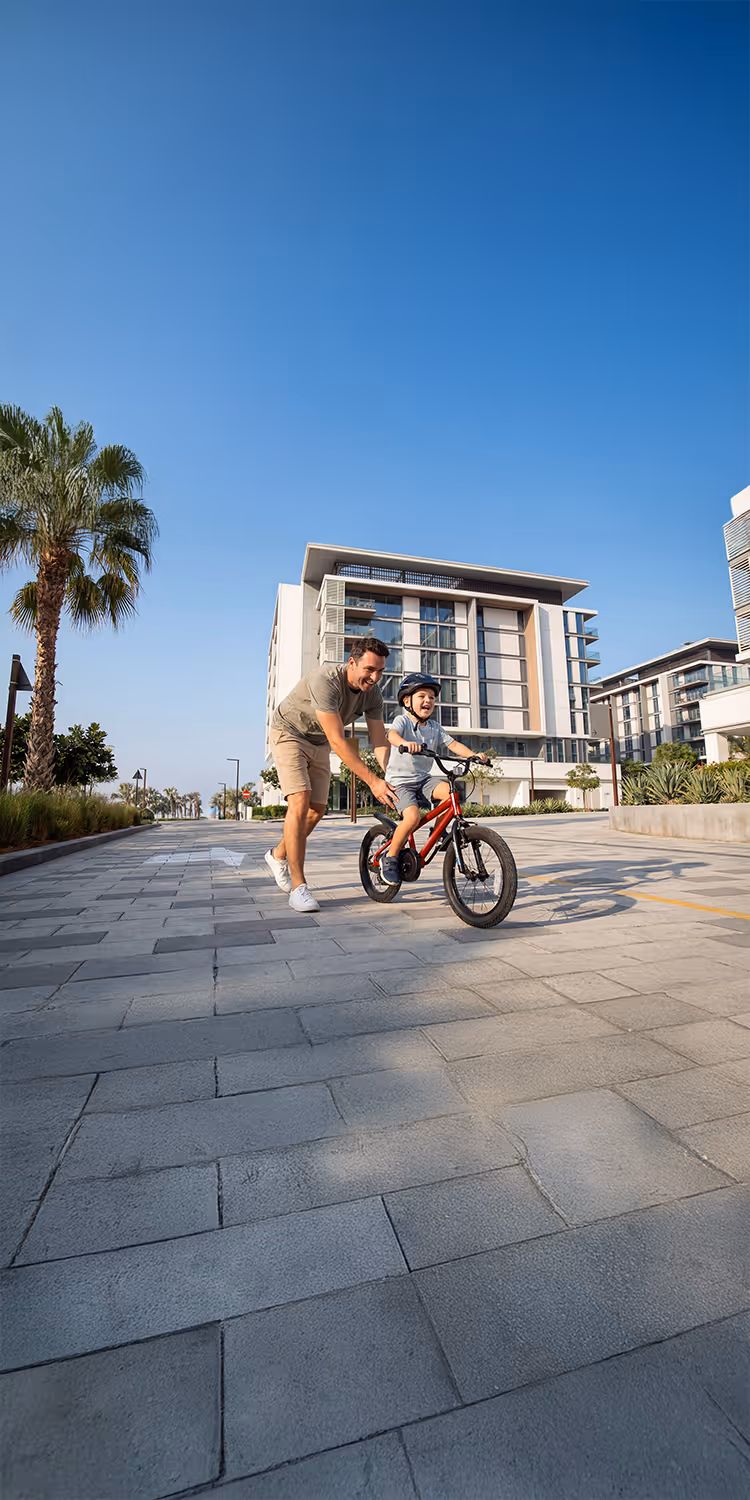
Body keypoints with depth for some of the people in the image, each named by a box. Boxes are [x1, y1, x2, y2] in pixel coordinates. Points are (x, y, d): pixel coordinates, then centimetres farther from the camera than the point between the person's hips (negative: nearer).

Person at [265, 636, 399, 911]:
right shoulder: (326, 681, -35)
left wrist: (387, 777, -30)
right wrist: (372, 781, -41)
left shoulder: (372, 694, -14)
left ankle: (278, 856, 31)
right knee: (300, 802, -20)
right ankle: (298, 887, -13)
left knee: (316, 810, 5)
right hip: (289, 734, -6)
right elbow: (338, 741, -39)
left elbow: (380, 741, -12)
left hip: (319, 744, 7)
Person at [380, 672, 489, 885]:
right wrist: (405, 743, -52)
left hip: (425, 778, 6)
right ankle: (390, 858, -5)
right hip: (401, 781, -5)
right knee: (413, 817, -26)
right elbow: (392, 735, -29)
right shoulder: (402, 720, -8)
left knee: (451, 791, -22)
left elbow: (453, 744, 2)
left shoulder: (435, 727, 9)